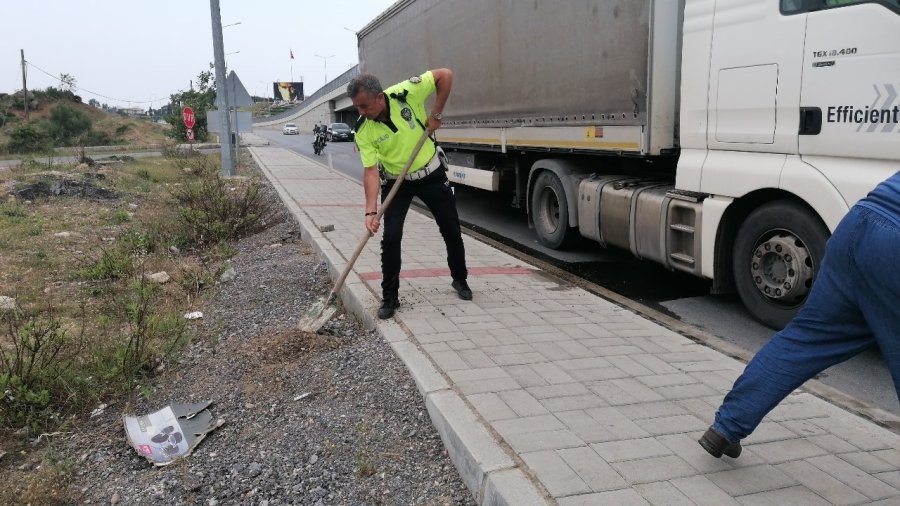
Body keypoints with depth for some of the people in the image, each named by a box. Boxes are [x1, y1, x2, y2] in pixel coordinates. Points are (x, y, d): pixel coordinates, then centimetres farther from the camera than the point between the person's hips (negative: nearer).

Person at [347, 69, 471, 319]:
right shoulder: (363, 130, -21)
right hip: (396, 182, 0)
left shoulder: (406, 93, -24)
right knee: (391, 237, -11)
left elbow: (445, 75, -17)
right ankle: (390, 297, 3)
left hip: (431, 174, 1)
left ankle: (460, 280, 34)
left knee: (452, 231, 10)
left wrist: (436, 114, -18)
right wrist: (371, 211, -31)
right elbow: (371, 171, -21)